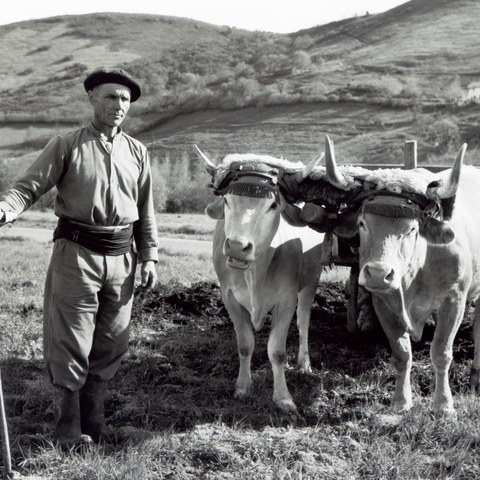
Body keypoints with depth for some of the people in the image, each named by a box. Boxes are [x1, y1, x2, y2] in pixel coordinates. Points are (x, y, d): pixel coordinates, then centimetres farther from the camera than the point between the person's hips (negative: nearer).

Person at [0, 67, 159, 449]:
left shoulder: (137, 153, 11)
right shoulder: (66, 146, 0)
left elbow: (146, 211, 14)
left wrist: (149, 257, 9)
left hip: (122, 257, 4)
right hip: (76, 254, -4)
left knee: (111, 343, 10)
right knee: (71, 342, -1)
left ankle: (93, 416, 26)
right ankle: (70, 426, 11)